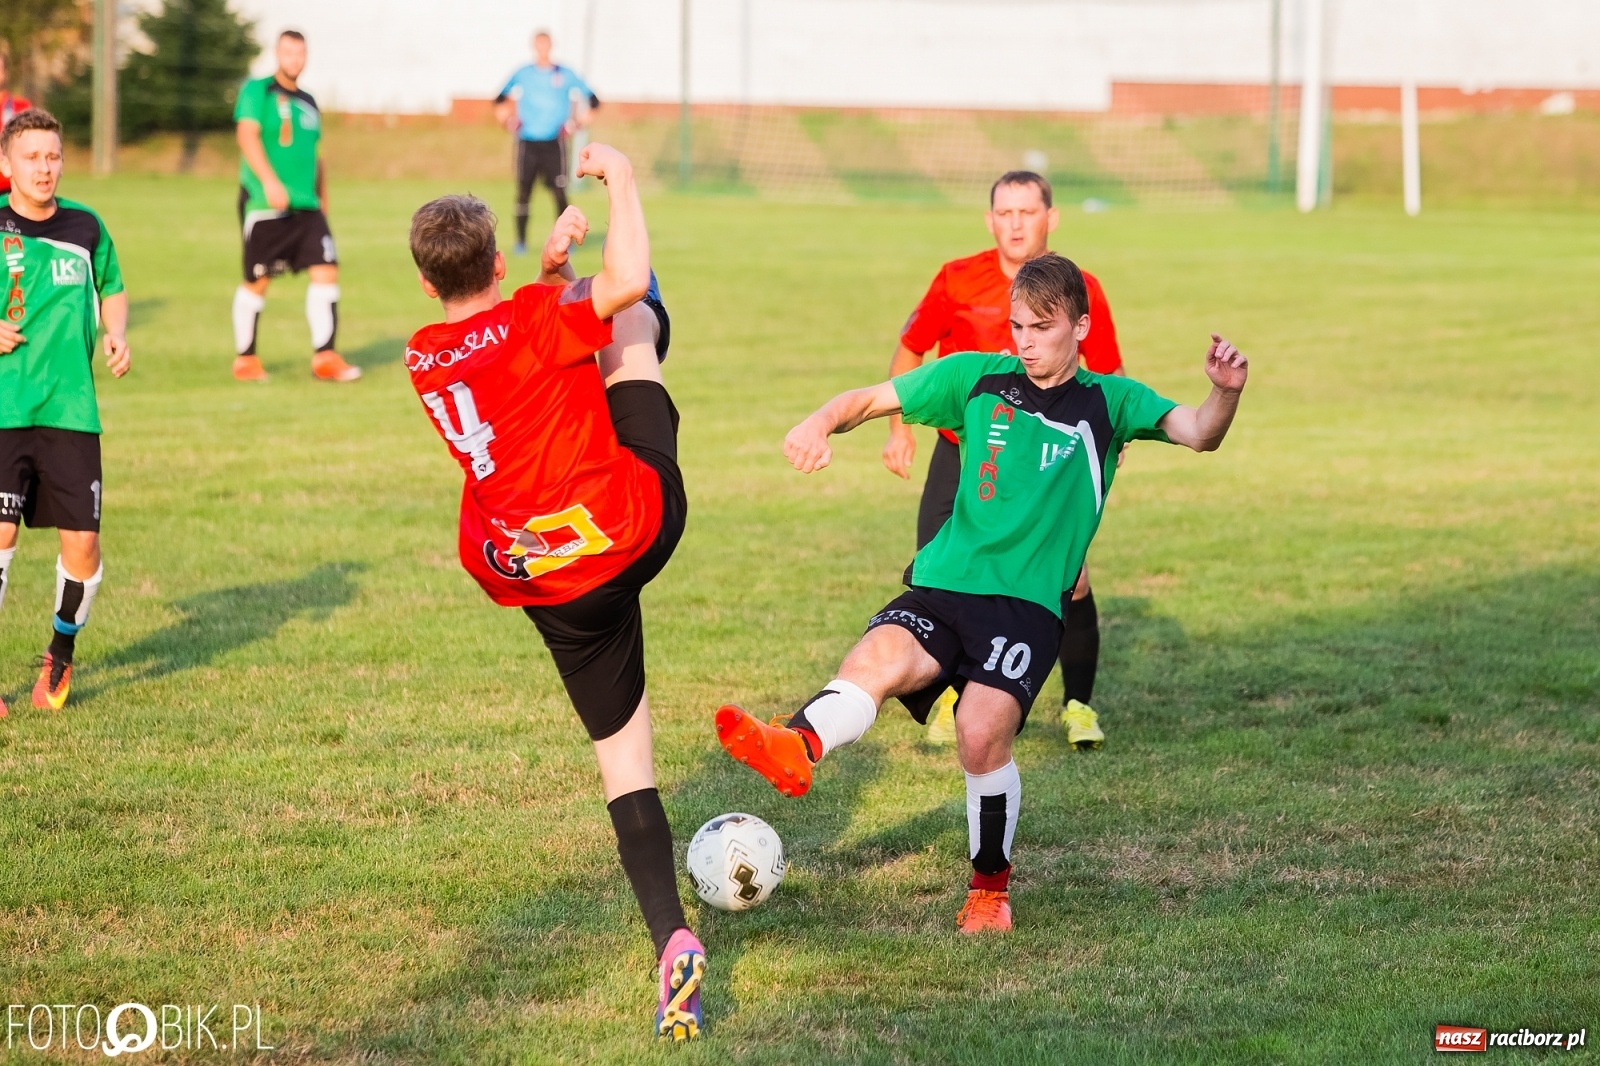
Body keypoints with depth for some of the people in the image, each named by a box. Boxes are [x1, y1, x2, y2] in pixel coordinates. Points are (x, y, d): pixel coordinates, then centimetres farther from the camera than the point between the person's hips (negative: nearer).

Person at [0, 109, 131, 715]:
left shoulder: (85, 226, 6)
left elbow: (111, 289, 23)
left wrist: (117, 335, 4)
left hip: (71, 409, 3)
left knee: (83, 543, -1)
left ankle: (61, 658, 24)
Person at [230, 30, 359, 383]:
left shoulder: (308, 103, 17)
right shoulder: (257, 91, -3)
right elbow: (247, 135, -17)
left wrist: (322, 200, 23)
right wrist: (269, 181, -29)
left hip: (306, 207, 6)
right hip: (264, 205, -6)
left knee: (326, 270, -7)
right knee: (257, 281, 1)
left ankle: (325, 357, -4)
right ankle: (245, 359, 16)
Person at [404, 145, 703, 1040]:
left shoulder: (424, 359, 6)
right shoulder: (532, 319, -11)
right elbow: (628, 281, -26)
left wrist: (551, 271, 19)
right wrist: (620, 178, -13)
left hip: (554, 588, 4)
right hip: (633, 524, -3)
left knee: (623, 755, 9)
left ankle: (674, 939, -7)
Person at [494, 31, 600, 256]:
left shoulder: (565, 75, 5)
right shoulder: (522, 74, 8)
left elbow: (592, 100, 10)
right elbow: (500, 101, 19)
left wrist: (576, 123, -1)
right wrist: (507, 121, 3)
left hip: (554, 143, -1)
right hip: (527, 142, 1)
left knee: (559, 192, -7)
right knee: (523, 192, -2)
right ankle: (521, 241, 4)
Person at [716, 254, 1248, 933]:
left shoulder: (1107, 403, 7)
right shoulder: (978, 378, 12)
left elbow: (1197, 433, -8)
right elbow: (871, 399, 13)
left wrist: (1225, 393, -30)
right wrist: (820, 424, -9)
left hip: (1029, 603, -2)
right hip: (942, 586, 2)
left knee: (982, 732, -22)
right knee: (878, 658, -29)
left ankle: (990, 888, 3)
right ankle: (794, 749, -59)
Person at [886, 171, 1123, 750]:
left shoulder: (1079, 290, -7)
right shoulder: (958, 280, -9)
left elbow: (1109, 375, 5)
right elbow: (909, 350, 5)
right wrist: (899, 427, -3)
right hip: (962, 456, 1)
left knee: (1069, 582, -13)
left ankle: (1078, 706, 6)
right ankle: (953, 696, 19)